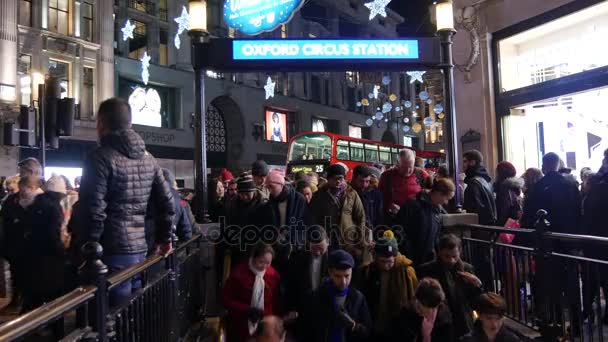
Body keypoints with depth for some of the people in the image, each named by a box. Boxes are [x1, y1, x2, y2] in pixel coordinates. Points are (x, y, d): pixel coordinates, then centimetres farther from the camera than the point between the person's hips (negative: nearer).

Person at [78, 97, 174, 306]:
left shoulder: (101, 157, -10)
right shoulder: (148, 158, 11)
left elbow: (94, 211, -16)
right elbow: (167, 202, 13)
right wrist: (164, 238, 22)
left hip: (113, 252, -7)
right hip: (140, 249, 7)